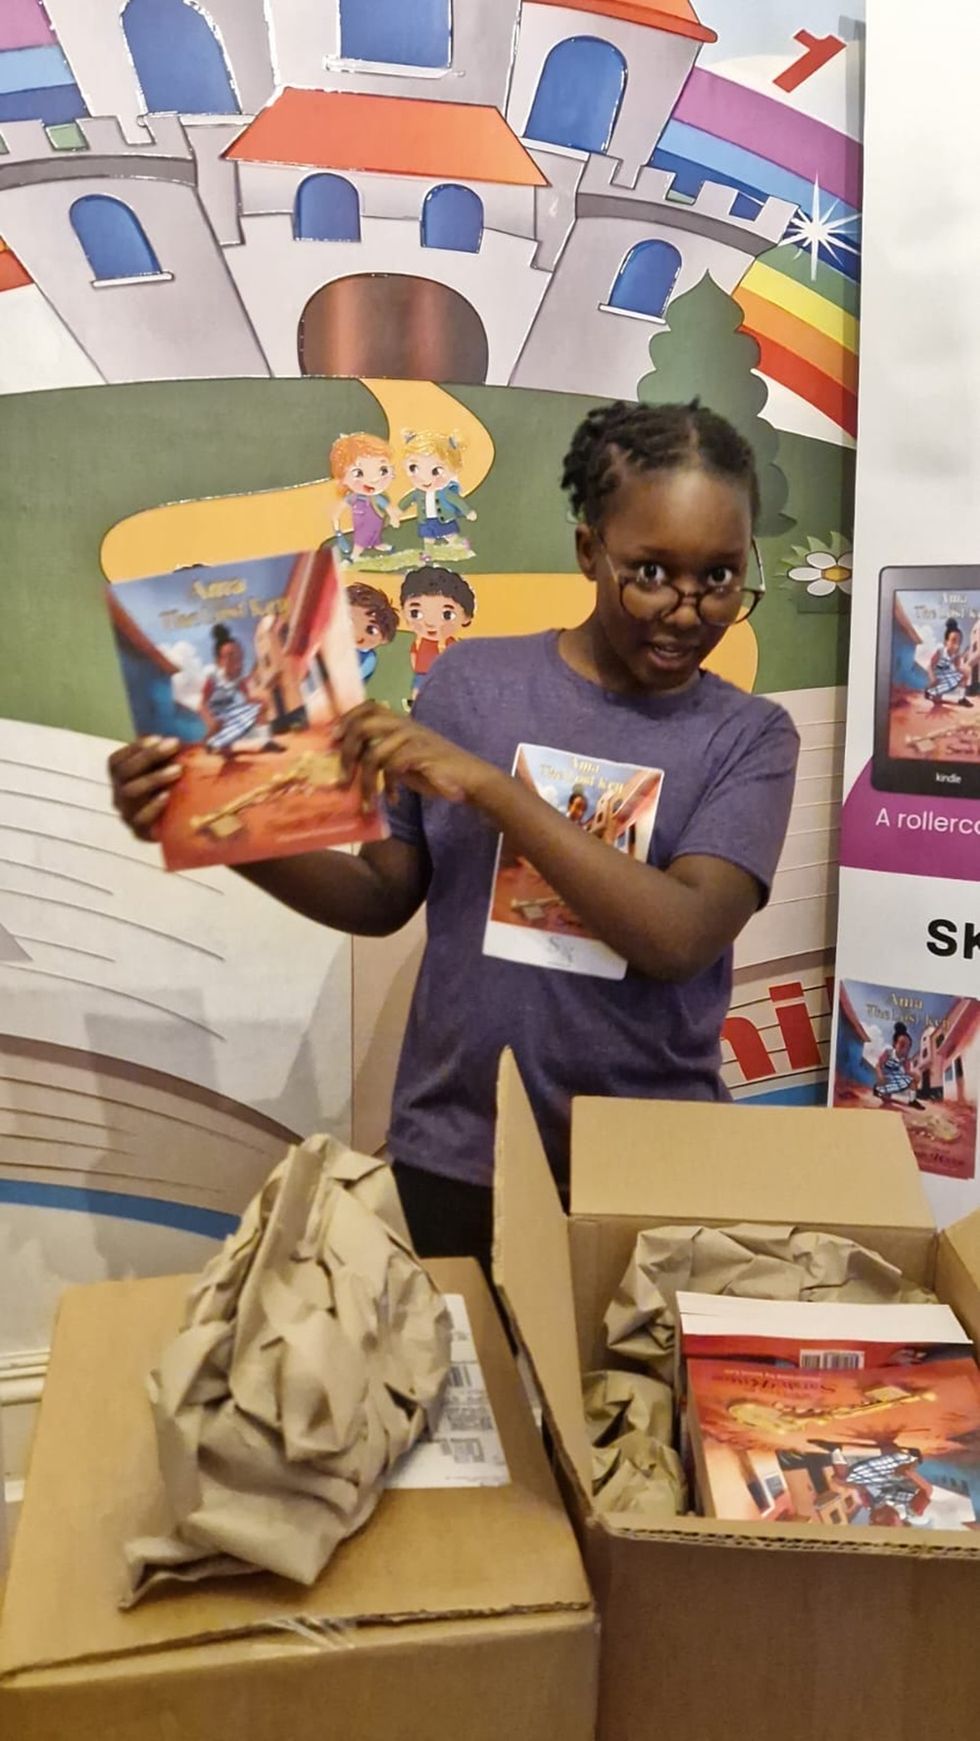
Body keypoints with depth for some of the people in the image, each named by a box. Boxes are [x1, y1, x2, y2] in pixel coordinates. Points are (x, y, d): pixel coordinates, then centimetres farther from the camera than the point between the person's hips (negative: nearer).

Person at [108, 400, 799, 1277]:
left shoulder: (752, 737, -6)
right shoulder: (471, 679, -3)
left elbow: (681, 936, -20)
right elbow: (385, 896, 3)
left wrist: (485, 785, -24)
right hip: (457, 1152, 1)